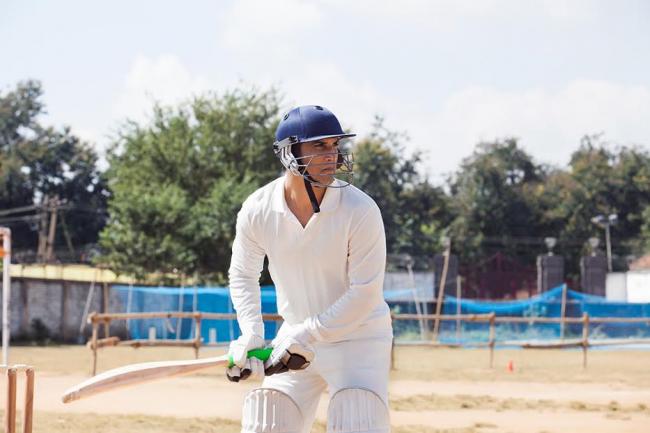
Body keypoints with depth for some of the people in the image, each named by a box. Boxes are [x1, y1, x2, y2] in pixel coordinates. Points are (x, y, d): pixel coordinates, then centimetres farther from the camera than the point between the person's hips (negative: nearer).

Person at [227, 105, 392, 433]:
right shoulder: (258, 210, -10)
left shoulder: (360, 210, -21)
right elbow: (243, 274, 7)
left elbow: (365, 292, -20)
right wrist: (251, 334, -7)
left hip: (358, 335, -4)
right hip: (296, 336, 4)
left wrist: (308, 336, -22)